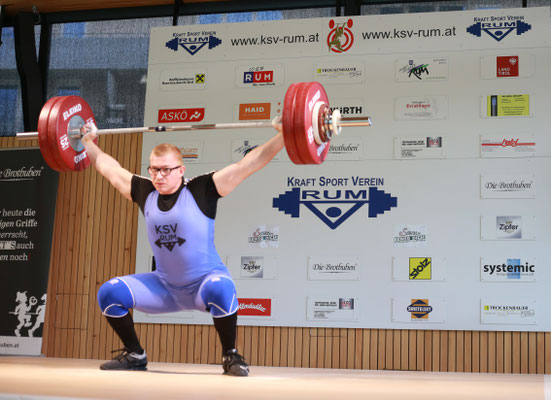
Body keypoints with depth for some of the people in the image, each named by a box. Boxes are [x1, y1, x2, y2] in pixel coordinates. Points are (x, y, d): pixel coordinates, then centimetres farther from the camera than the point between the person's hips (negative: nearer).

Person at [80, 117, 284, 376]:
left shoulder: (201, 191, -14)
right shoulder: (144, 192, -1)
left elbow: (247, 164, -18)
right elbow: (109, 167, 13)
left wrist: (283, 134, -22)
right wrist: (87, 141, 22)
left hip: (204, 280, -5)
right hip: (164, 286, 5)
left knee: (220, 290, -39)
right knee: (109, 292, -10)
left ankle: (231, 356, -14)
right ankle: (134, 355, 10)